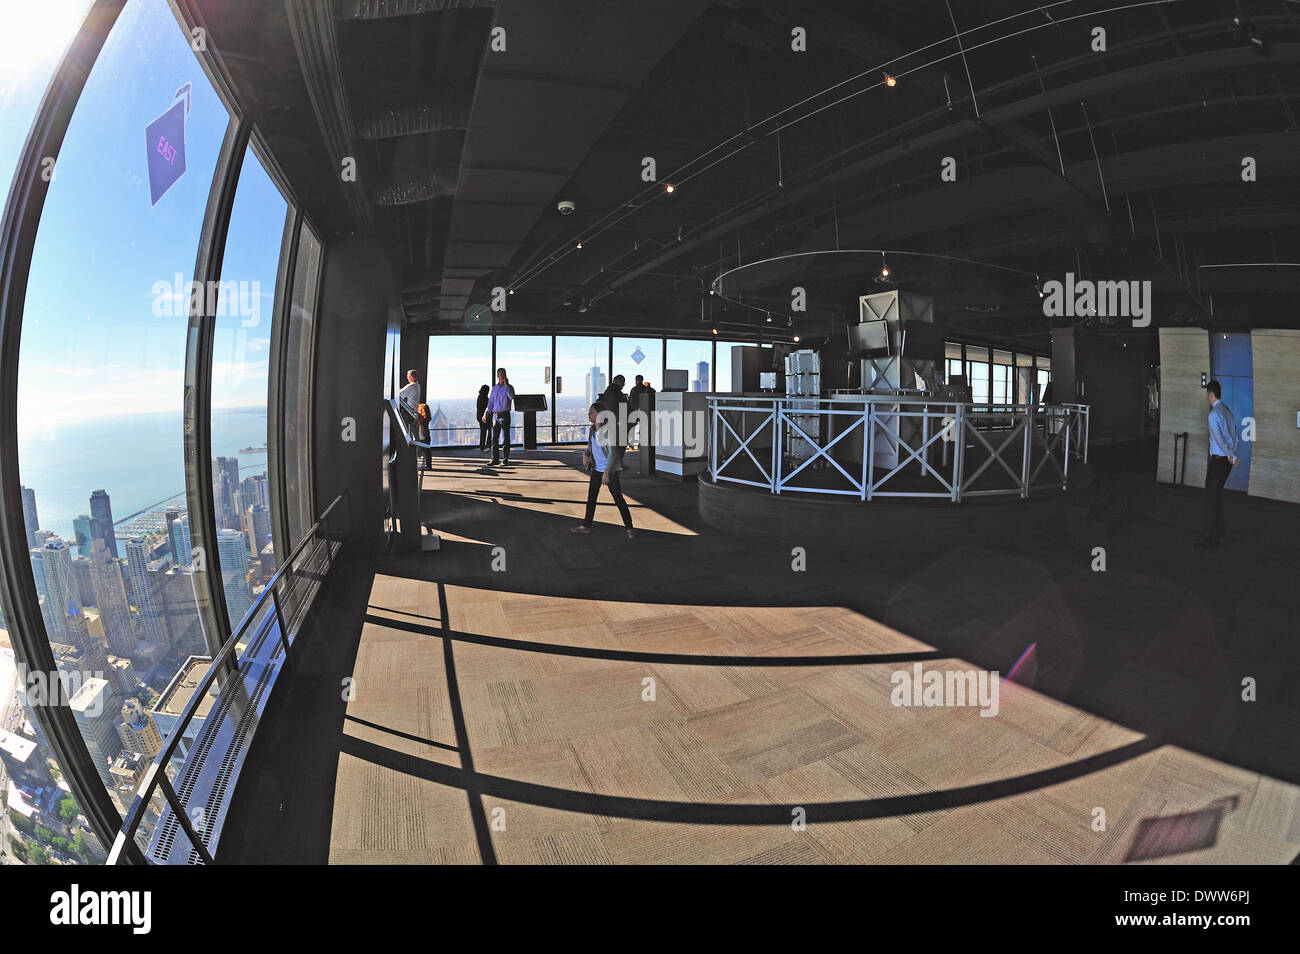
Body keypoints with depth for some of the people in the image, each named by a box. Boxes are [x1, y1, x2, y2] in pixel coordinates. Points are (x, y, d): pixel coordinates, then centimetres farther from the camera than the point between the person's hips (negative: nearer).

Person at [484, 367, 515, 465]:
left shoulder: (509, 387, 0)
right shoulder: (494, 388, 14)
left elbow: (511, 397, -22)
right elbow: (490, 402, 18)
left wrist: (506, 384, -20)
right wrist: (486, 414, 11)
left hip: (505, 415, -5)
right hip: (495, 415, 5)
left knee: (505, 438, -3)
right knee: (494, 438, 5)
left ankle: (505, 459, 1)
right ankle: (495, 459, 11)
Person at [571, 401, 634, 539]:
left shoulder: (608, 429, -18)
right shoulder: (591, 430, 5)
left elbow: (613, 452, -21)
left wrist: (607, 472, -25)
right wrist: (585, 454, -3)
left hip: (609, 470, -8)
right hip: (596, 469, 8)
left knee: (618, 498, -3)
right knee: (591, 497, 15)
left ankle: (629, 527, 6)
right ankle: (586, 525, 28)